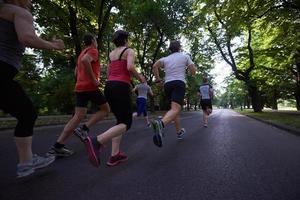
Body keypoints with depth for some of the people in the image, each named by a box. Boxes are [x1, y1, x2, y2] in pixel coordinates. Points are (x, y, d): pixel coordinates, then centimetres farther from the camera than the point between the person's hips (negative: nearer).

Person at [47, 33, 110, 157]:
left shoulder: (82, 53, 27)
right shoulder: (93, 51, -1)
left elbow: (76, 72, 29)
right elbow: (85, 61, -23)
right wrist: (94, 80, -21)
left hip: (79, 88, 8)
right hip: (91, 87, -8)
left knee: (78, 116, 3)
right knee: (105, 109, 7)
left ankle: (57, 146, -2)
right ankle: (84, 129, -8)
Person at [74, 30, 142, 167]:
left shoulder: (111, 54, 23)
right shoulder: (129, 51, 4)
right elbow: (130, 67, -16)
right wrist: (140, 78, 2)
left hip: (109, 86, 7)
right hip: (121, 88, -7)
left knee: (120, 121, 14)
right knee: (126, 123, -4)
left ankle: (114, 155, 8)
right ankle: (96, 142, -27)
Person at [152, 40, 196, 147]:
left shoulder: (165, 58, 18)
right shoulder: (185, 56, 14)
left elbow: (155, 66, -2)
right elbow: (193, 72, 10)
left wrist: (158, 79, 7)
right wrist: (188, 66, 31)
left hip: (167, 85, 5)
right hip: (179, 83, -4)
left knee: (175, 108, 20)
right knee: (175, 110, -21)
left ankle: (179, 132, 28)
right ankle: (160, 123, -52)